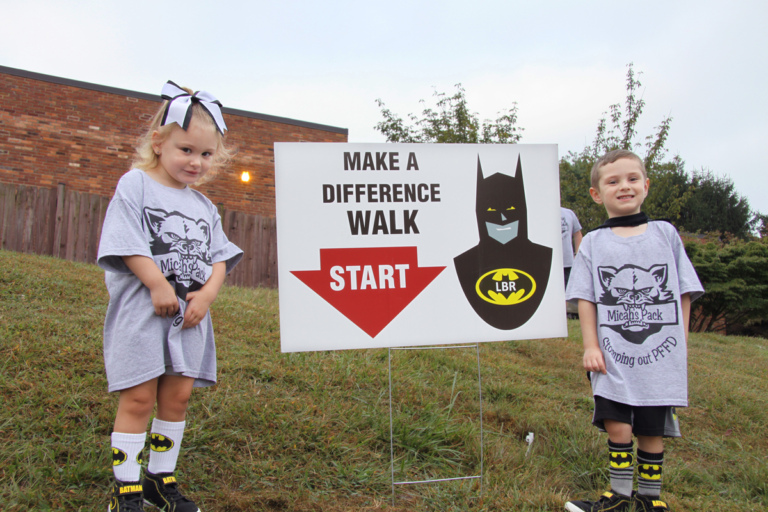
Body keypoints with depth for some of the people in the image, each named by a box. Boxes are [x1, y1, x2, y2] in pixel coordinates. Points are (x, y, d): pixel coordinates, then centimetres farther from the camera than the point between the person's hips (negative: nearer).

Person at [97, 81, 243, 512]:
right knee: (139, 398, -1)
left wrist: (207, 293, -7)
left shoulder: (204, 206, 14)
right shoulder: (135, 185, -1)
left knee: (178, 397, 9)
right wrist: (159, 286, -17)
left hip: (190, 315, 5)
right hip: (142, 312, -5)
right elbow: (129, 245, -11)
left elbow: (220, 256, 10)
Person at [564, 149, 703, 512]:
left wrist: (680, 343, 4)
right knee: (617, 426, -5)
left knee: (652, 430, 9)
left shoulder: (665, 233, 6)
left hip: (661, 354, 1)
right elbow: (585, 298, 3)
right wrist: (590, 345, -5)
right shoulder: (593, 243, 5)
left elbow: (684, 293, 8)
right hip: (613, 356, -1)